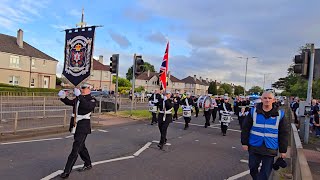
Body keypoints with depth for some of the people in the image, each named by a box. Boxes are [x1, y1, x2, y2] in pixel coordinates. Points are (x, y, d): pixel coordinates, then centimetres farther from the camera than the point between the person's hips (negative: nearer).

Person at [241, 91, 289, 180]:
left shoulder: (280, 114, -3)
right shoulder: (253, 111, -4)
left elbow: (284, 133, 2)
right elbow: (245, 128, 1)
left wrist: (283, 150, 2)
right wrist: (244, 142, -2)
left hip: (270, 149, -1)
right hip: (254, 146, 1)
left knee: (265, 172, 5)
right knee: (253, 168, 12)